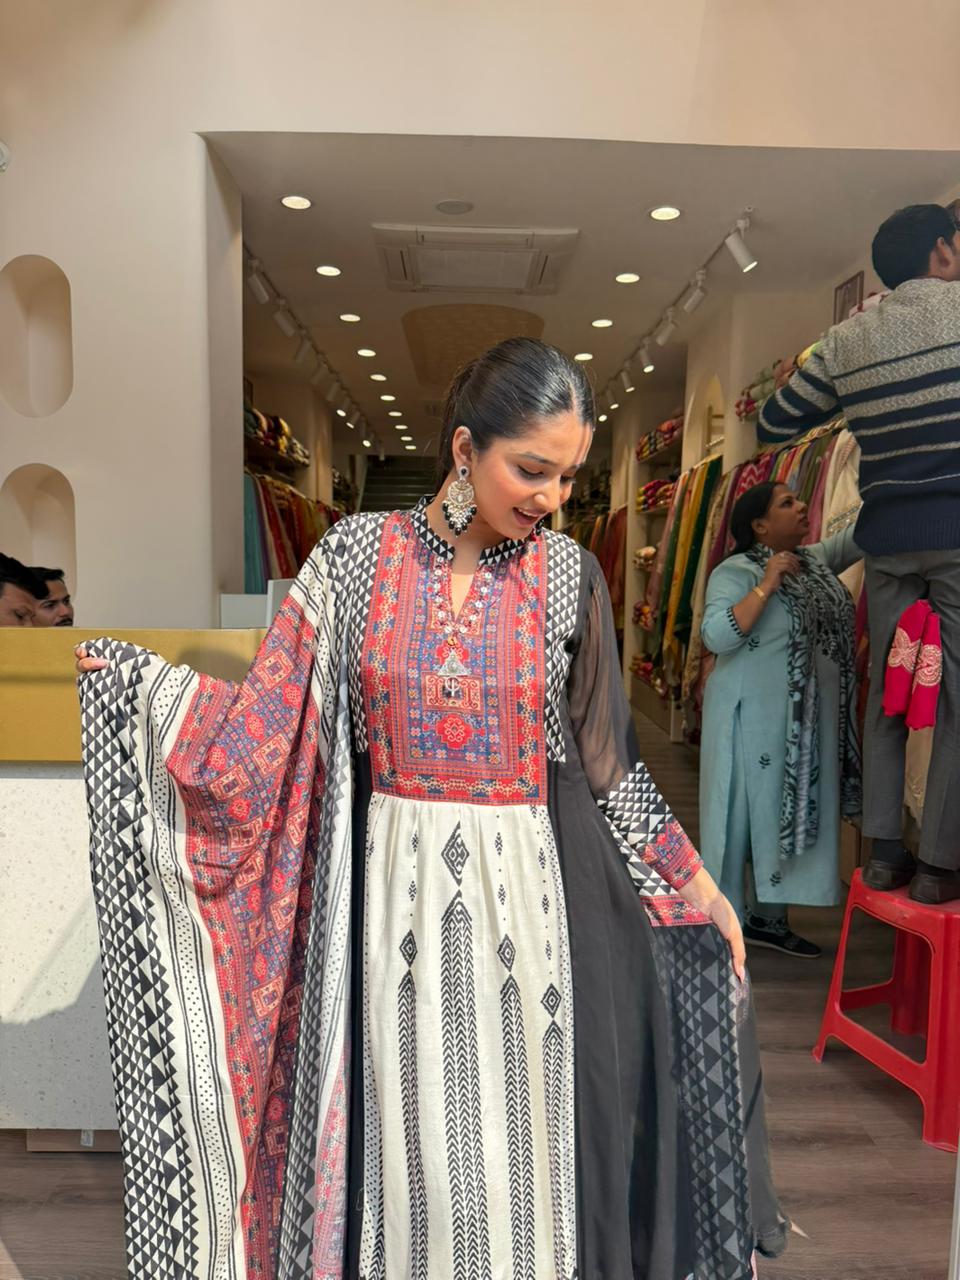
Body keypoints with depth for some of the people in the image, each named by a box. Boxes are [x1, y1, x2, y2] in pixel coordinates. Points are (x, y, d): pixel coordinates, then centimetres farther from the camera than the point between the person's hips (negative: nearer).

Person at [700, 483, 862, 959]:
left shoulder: (816, 560, 11)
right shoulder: (735, 572, -10)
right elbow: (716, 637, -22)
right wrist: (766, 585, -23)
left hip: (811, 720, 8)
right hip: (753, 719, -7)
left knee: (795, 814, 12)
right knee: (740, 814, 1)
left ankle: (767, 918, 25)